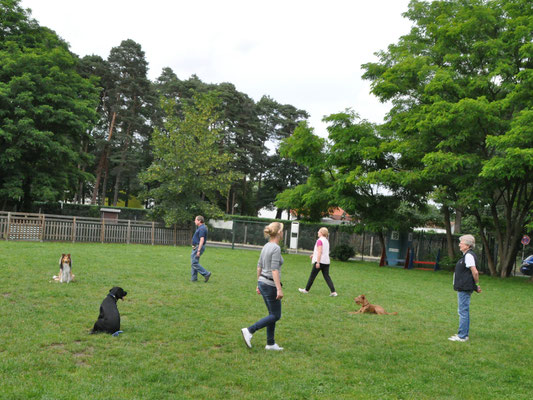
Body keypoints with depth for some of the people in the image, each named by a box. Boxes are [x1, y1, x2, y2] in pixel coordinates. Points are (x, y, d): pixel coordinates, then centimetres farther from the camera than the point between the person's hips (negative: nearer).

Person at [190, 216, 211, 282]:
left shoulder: (202, 229, -18)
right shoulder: (200, 228, 16)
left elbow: (202, 240, -24)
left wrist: (198, 250, -27)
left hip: (199, 247, -11)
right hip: (196, 247, 11)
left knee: (194, 263, -11)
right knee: (193, 263, 10)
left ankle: (206, 274, -5)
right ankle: (194, 278, 13)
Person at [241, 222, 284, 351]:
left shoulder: (266, 246, 9)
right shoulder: (276, 248, -18)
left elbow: (259, 266, 14)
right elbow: (274, 270, -23)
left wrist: (259, 284, 21)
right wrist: (279, 289, -22)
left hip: (263, 282, 9)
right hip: (271, 285, -9)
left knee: (273, 314, 15)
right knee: (275, 316, 2)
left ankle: (270, 343, 19)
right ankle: (250, 330, -5)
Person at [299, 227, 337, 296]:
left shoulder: (319, 240, -11)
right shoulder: (326, 241, 15)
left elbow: (319, 252, -19)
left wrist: (318, 262, -21)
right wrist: (314, 254, 36)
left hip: (320, 261, -7)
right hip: (326, 262, 7)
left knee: (312, 276, 6)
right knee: (327, 276, 5)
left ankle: (306, 290, 16)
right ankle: (333, 291, -6)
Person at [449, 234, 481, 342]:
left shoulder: (469, 255, -17)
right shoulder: (467, 255, 15)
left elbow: (475, 272, -22)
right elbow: (474, 272, 21)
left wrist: (477, 285, -9)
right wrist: (476, 286, 16)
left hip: (464, 288, -11)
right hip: (463, 288, 11)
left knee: (463, 311, -5)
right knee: (464, 311, 15)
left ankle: (462, 336, -1)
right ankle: (464, 334, 23)